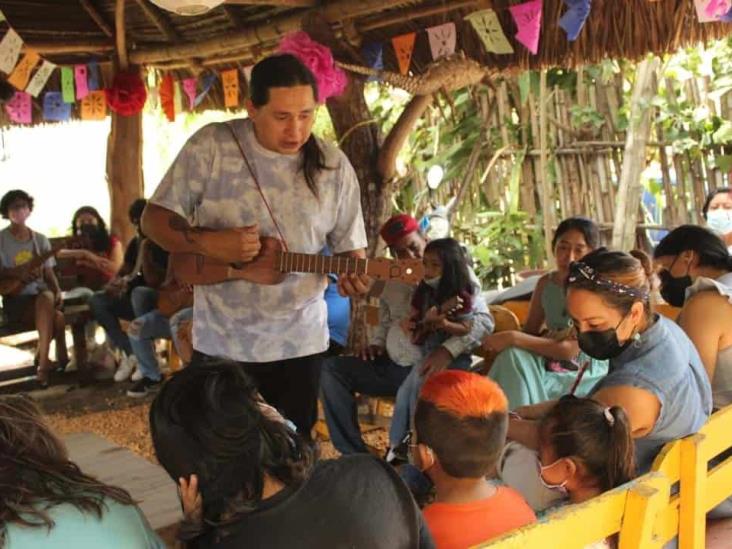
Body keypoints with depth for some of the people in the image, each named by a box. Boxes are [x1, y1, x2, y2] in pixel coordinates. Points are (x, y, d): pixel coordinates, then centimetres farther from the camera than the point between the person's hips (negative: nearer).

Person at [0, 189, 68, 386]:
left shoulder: (40, 240, 11)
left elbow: (49, 273, 9)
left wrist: (57, 292, -9)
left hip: (40, 295, 3)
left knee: (47, 298, -36)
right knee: (57, 317, -33)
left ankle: (43, 358, -23)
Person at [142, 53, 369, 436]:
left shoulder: (333, 166, -2)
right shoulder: (212, 146, -8)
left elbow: (348, 245, 5)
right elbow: (154, 219, -5)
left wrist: (355, 274, -18)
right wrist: (208, 242, -23)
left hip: (299, 344, 2)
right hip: (220, 342, -1)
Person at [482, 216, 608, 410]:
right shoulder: (546, 283, 3)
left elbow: (570, 350, -21)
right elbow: (530, 331, 10)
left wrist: (513, 338, -25)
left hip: (585, 376, -5)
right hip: (549, 366, 5)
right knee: (513, 354, -25)